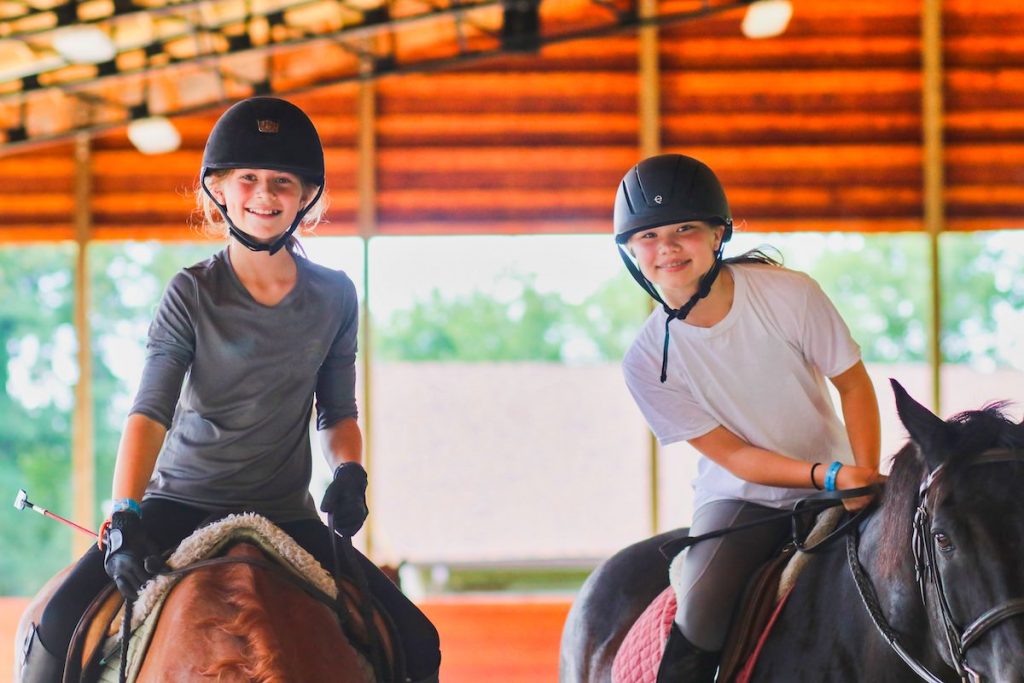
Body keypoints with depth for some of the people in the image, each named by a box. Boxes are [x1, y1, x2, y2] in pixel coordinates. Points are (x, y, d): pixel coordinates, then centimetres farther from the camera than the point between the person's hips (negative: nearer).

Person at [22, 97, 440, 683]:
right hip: (180, 502, -3)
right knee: (62, 621, -25)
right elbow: (150, 412, -15)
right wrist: (124, 517, -30)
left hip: (286, 513, 3)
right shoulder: (192, 295, -6)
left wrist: (349, 473, -8)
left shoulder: (334, 296, 3)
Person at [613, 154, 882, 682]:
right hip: (739, 497, -1)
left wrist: (865, 478, -17)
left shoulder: (789, 293, -14)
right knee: (701, 609, -27)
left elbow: (853, 384, -3)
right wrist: (829, 475, -25)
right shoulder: (647, 360, -13)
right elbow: (732, 455, -12)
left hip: (833, 488, 1)